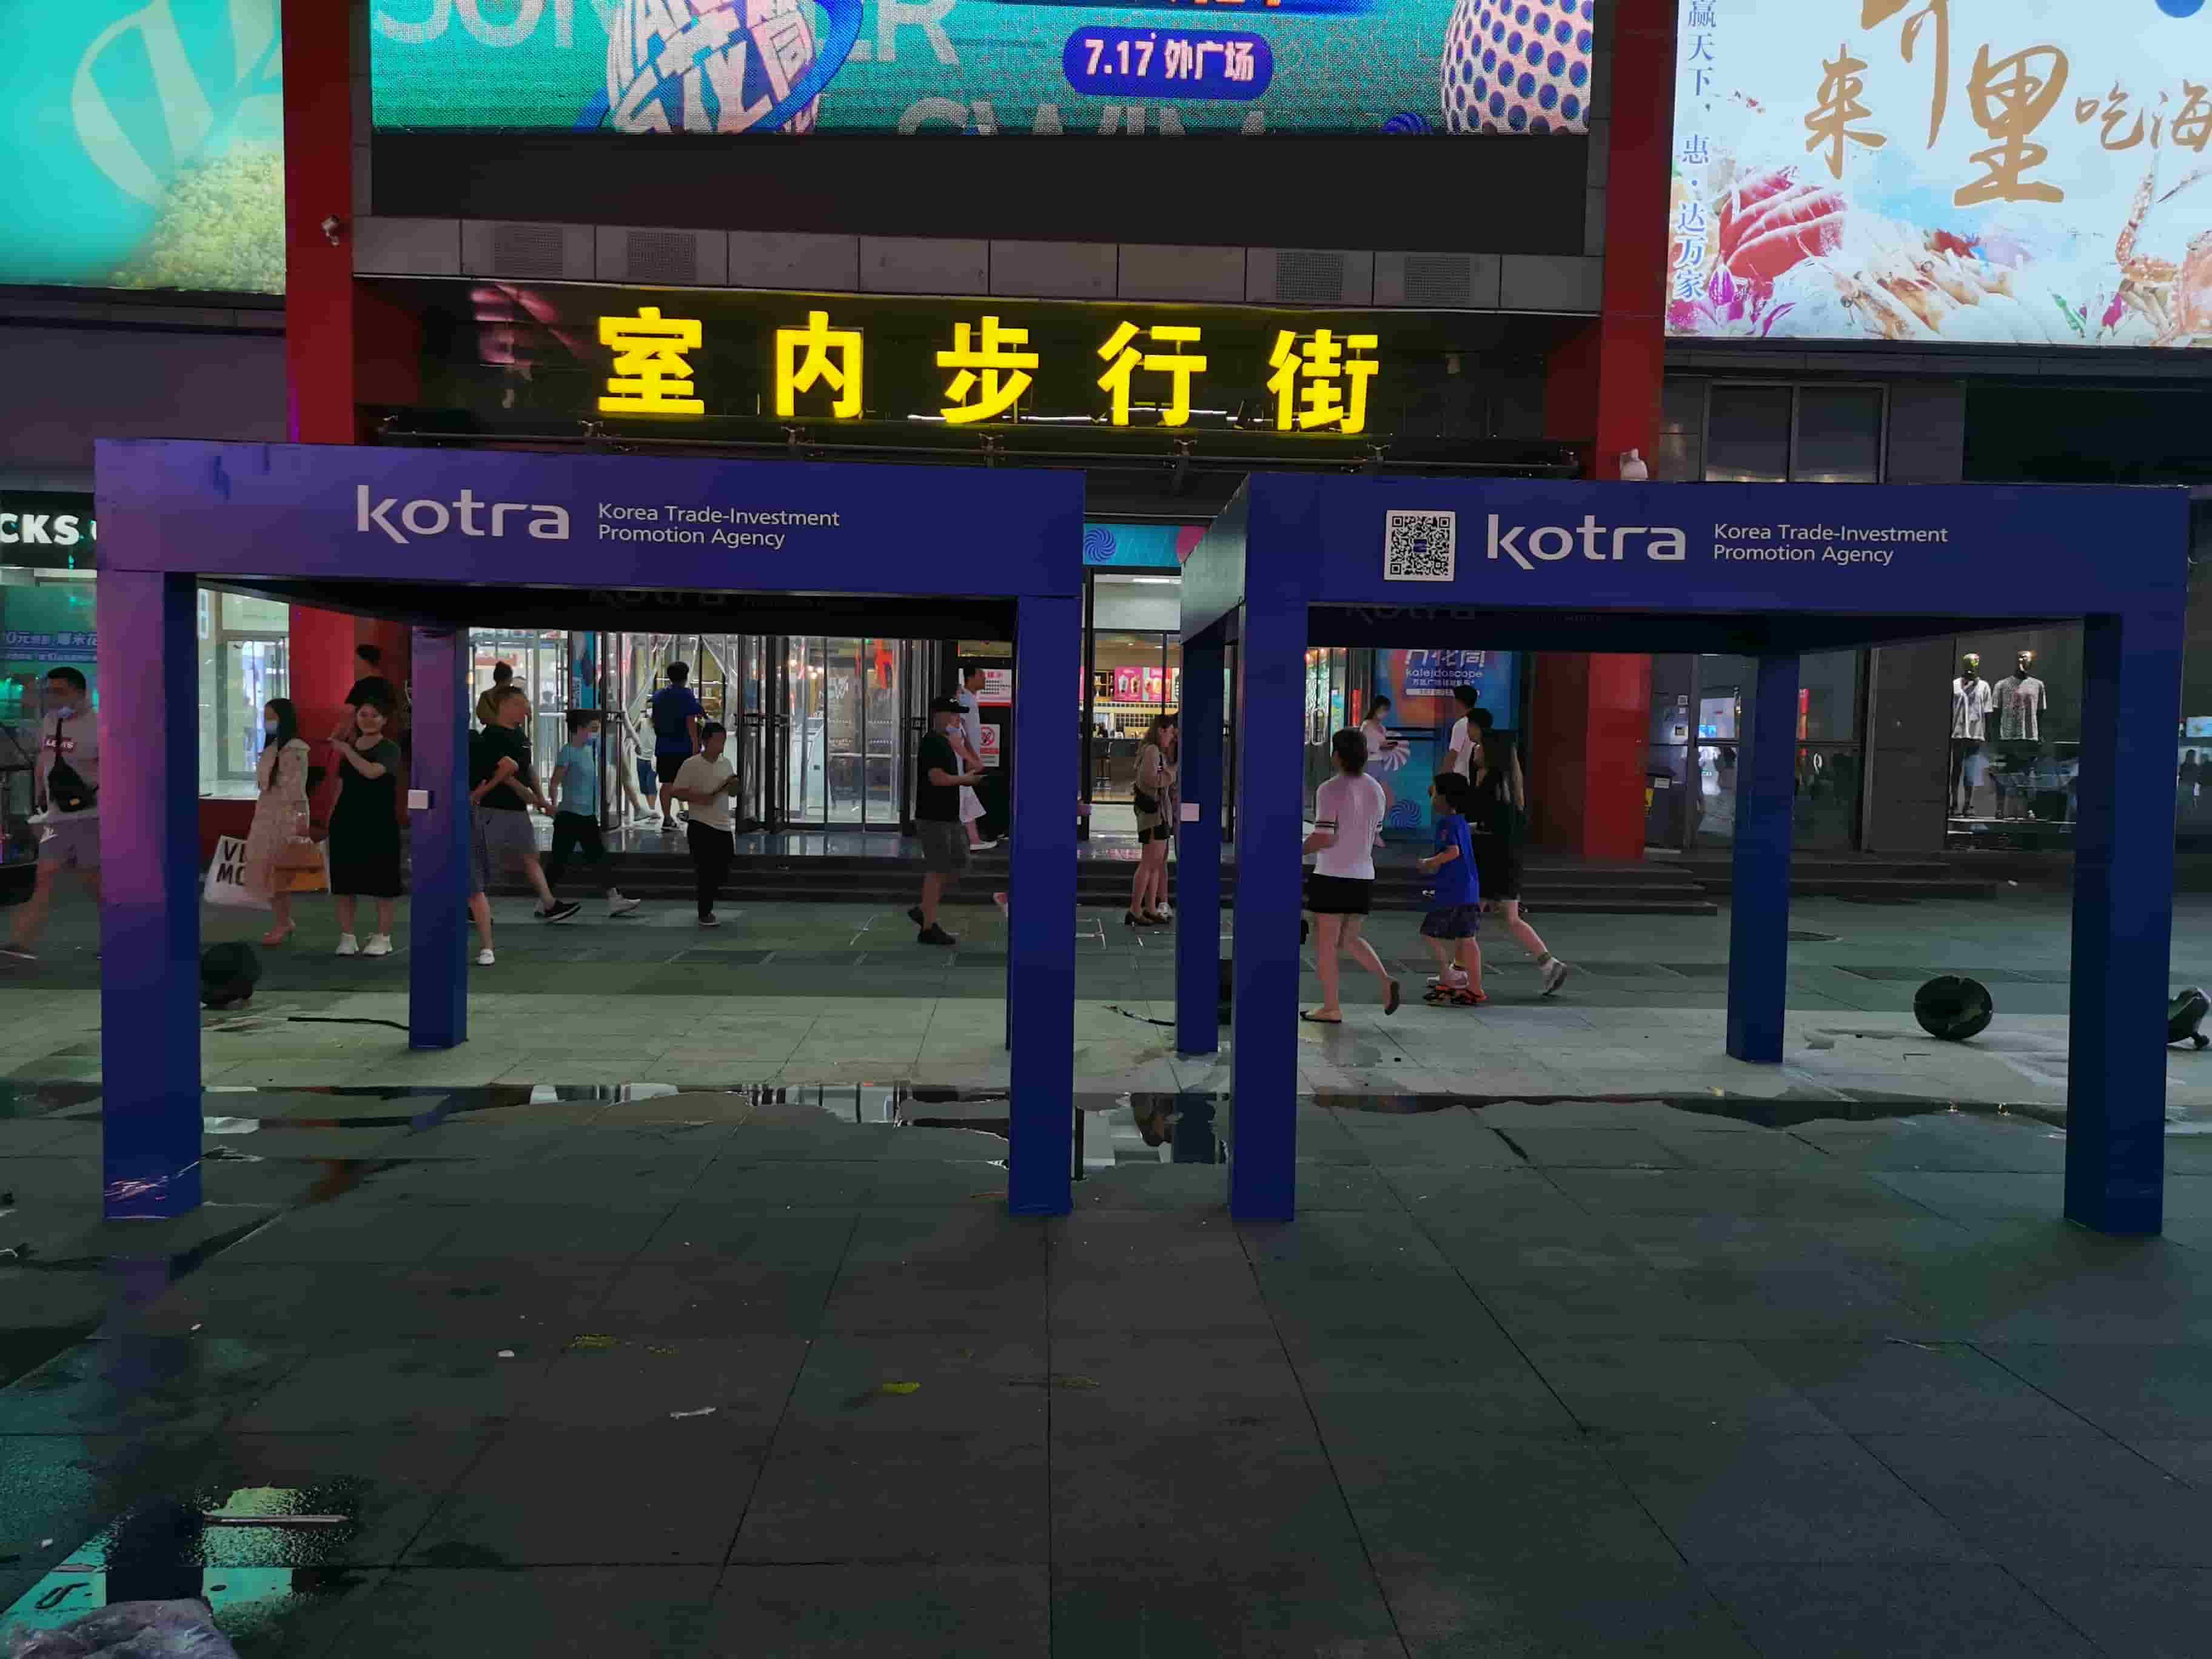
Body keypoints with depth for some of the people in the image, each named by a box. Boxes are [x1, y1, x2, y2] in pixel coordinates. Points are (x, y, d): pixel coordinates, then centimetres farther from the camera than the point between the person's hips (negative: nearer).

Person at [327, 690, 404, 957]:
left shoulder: (390, 749, -6)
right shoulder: (348, 746, 12)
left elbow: (371, 772, -25)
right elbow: (342, 785, 17)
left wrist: (346, 750, -18)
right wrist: (332, 817, 14)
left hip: (378, 824, -5)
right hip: (347, 822, 6)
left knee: (381, 883, 0)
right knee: (344, 881, 5)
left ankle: (382, 938, 7)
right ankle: (347, 937, 11)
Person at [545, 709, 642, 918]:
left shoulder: (591, 747, 8)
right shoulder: (568, 752, -14)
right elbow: (555, 783, -16)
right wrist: (555, 806, -18)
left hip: (588, 815, 8)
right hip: (570, 815, -8)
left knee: (599, 858, 6)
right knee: (559, 860, -1)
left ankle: (615, 900, 6)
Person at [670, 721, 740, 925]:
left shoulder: (727, 763, 10)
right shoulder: (691, 764, -9)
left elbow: (733, 793, 20)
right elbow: (675, 791, -9)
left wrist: (734, 785, -3)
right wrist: (698, 797, -21)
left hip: (723, 825, 6)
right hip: (701, 826, -6)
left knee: (722, 870, 9)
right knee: (706, 869, -4)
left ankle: (707, 907, 30)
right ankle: (704, 914, 9)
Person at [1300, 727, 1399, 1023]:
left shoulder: (1330, 790, -14)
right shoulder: (1376, 790, 8)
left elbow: (1324, 838, -21)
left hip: (1332, 877, -7)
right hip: (1364, 877, 7)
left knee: (1325, 942, 4)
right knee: (1349, 939, 19)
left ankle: (1331, 1009, 7)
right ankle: (1387, 982, 1)